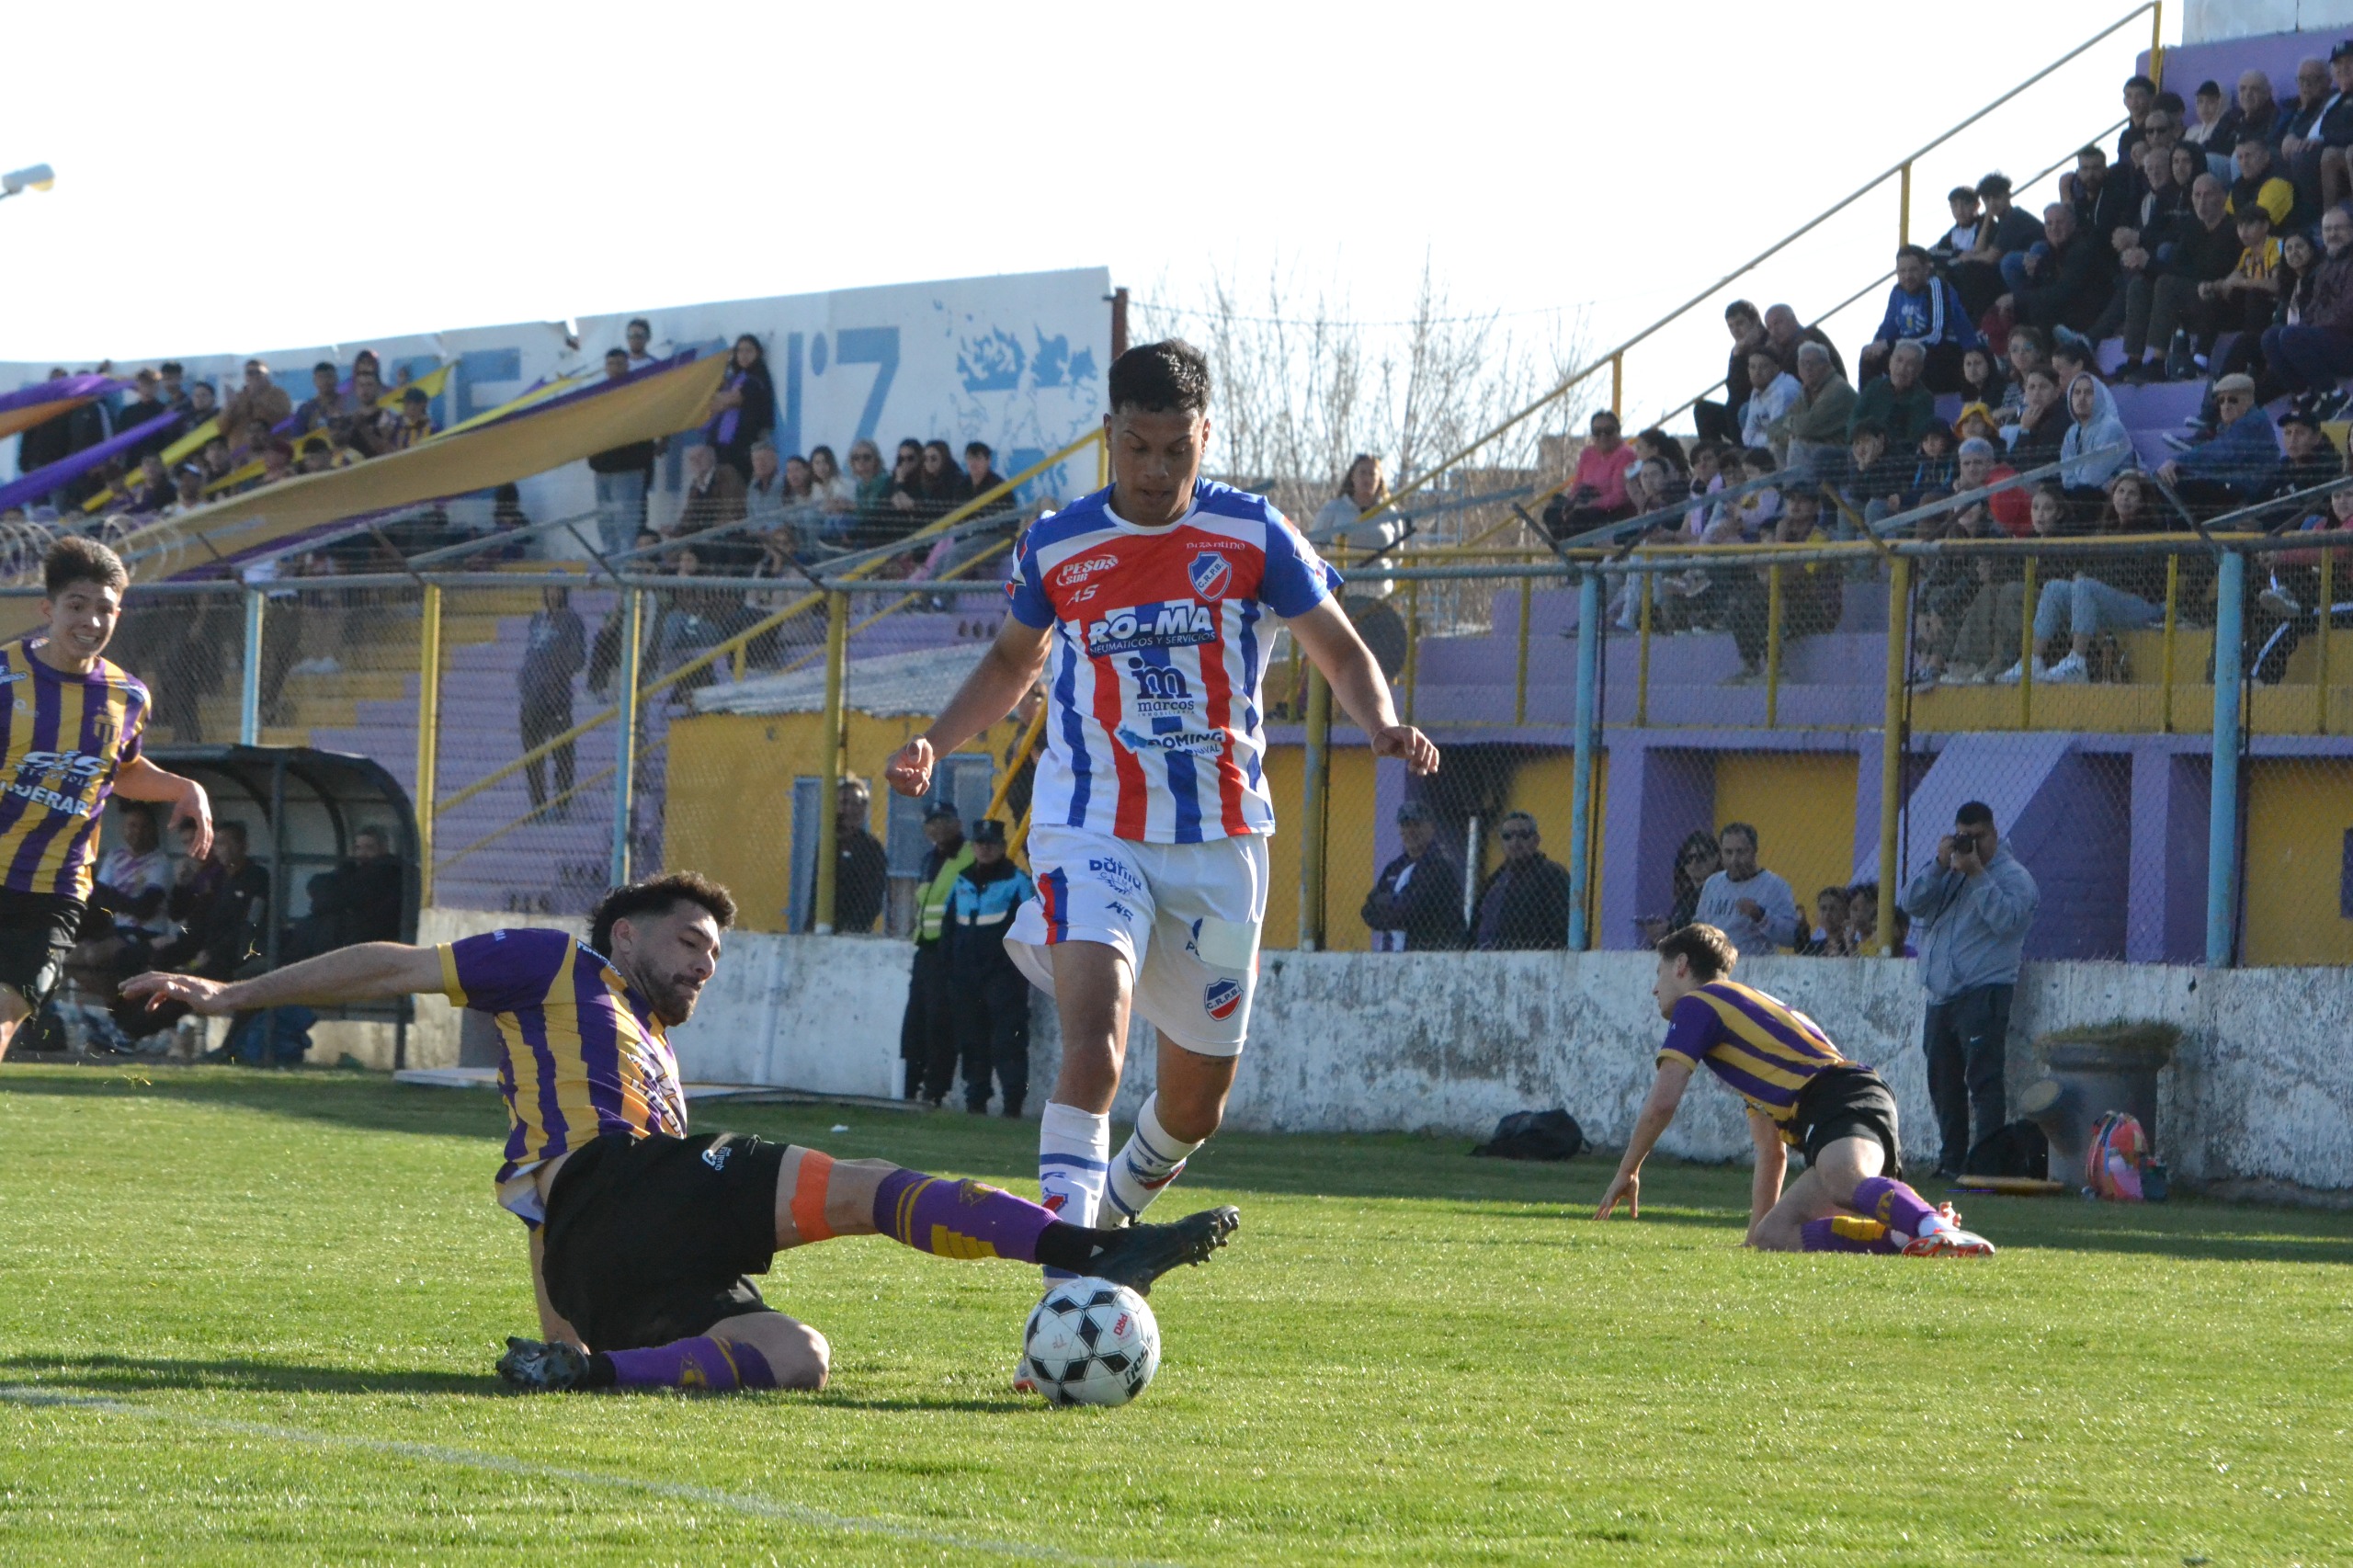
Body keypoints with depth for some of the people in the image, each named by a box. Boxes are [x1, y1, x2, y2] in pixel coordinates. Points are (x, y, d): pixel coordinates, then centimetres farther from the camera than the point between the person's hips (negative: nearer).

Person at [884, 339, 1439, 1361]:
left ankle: (1118, 1203, 43)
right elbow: (1013, 660, 19)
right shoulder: (1055, 547, 2)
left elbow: (1337, 648, 7)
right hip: (1091, 829, -2)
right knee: (1093, 1036, -26)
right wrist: (935, 743, 3)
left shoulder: (1251, 536, -1)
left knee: (1198, 1094, 9)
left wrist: (1383, 726, -14)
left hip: (1219, 841, 2)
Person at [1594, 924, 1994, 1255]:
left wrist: (1627, 1173, 18)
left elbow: (1661, 1104, 3)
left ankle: (1938, 1229, -69)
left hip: (1843, 1101, -9)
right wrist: (1758, 1232, 44)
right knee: (1773, 1237, -1)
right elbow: (1772, 1151, 43)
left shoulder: (1696, 1004, 13)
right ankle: (1905, 1233, -17)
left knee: (1847, 1185, -39)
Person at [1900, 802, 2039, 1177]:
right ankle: (1953, 1159, 17)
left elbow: (2007, 919, -17)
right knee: (1943, 1081, 10)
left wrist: (1977, 875, -17)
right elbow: (1911, 903, 4)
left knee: (1983, 1077, -13)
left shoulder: (2013, 876, 0)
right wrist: (1940, 866, -7)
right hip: (1941, 994, 7)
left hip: (1984, 992, -7)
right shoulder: (1947, 873, 18)